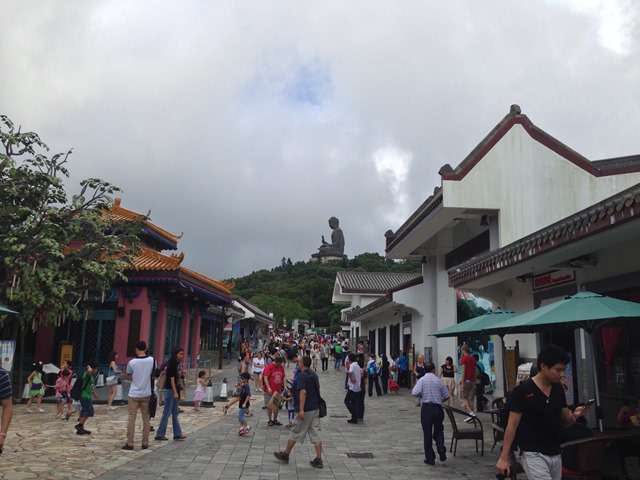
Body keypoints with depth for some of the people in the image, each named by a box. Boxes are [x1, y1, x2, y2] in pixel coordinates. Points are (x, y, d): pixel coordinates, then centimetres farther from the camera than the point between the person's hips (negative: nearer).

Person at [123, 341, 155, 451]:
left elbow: (128, 377, 1)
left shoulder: (132, 362, -11)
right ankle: (145, 443, 14)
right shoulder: (152, 360, -5)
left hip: (134, 394, -2)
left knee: (131, 418, 5)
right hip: (146, 394, 2)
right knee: (146, 418, 10)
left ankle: (129, 443, 7)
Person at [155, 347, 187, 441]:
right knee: (167, 413, -2)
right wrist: (175, 392, -20)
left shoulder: (177, 363, 11)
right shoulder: (172, 363, -15)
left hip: (173, 390, 9)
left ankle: (177, 433, 14)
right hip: (170, 390, -9)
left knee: (175, 413, 10)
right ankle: (160, 434, 7)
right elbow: (171, 378, -18)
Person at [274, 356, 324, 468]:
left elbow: (303, 392, -23)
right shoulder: (314, 375, 11)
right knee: (316, 434, 6)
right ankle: (318, 460, 4)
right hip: (316, 408, 8)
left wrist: (301, 409, -25)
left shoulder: (302, 376, -15)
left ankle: (285, 455, 21)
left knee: (295, 432, 7)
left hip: (306, 409, -7)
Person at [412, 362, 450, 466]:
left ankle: (430, 458, 10)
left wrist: (421, 396, 3)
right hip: (438, 408, 2)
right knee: (438, 431, 17)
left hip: (426, 408, -2)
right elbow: (447, 396, 6)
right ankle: (441, 447, -10)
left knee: (427, 433, 6)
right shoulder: (439, 380, 5)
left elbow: (415, 393, -18)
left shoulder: (422, 380, -3)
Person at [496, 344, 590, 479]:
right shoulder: (522, 390, -14)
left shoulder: (558, 389, 5)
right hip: (533, 454, -7)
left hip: (555, 454, 7)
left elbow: (565, 421, 12)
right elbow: (512, 425, -12)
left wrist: (574, 416, -11)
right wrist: (504, 458, -13)